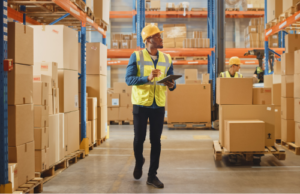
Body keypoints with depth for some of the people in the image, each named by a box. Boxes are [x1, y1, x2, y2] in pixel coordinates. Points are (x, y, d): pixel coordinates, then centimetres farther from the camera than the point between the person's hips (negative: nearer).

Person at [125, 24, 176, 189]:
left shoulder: (167, 59, 6)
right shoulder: (136, 56, -5)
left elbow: (172, 82, 9)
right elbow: (129, 79, -13)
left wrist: (172, 85, -16)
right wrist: (147, 78, -28)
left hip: (159, 105, 3)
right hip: (141, 104, -3)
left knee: (156, 140, 3)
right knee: (139, 138, 6)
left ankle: (152, 175, 12)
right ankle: (139, 162, 36)